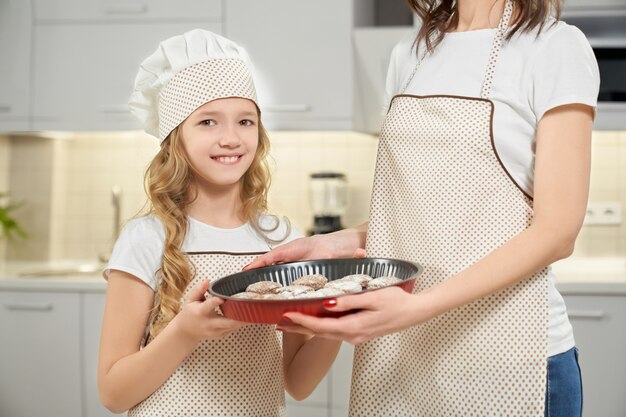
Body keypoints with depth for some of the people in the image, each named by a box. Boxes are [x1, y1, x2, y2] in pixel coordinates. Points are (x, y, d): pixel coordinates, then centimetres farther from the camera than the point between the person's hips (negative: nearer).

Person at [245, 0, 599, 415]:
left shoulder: (557, 46, -10)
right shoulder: (409, 55, 8)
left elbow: (556, 231, -15)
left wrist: (418, 306, -25)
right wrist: (338, 243, -3)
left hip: (508, 358, -5)